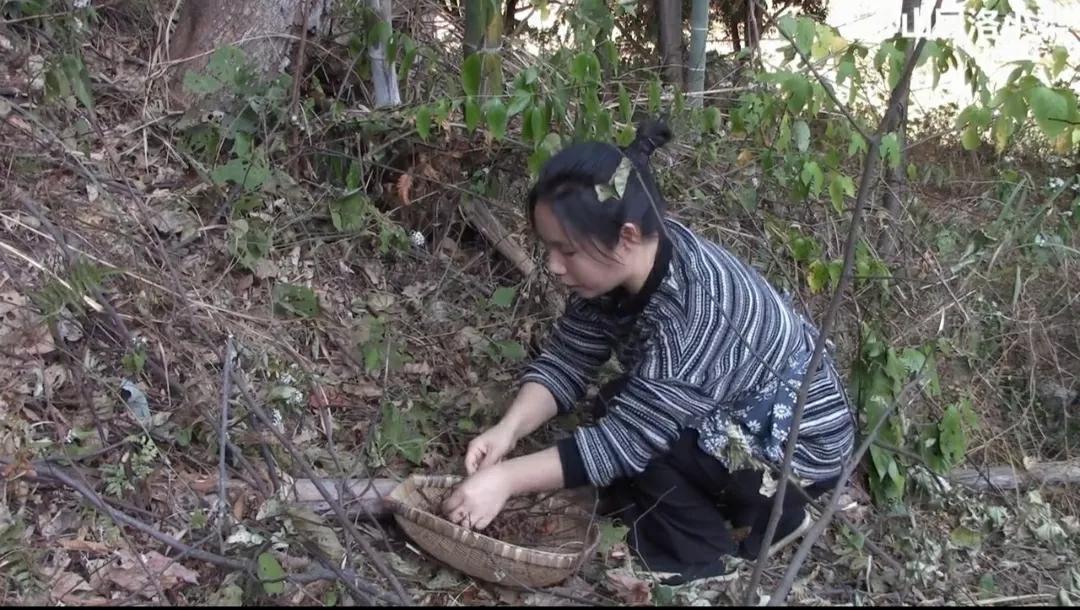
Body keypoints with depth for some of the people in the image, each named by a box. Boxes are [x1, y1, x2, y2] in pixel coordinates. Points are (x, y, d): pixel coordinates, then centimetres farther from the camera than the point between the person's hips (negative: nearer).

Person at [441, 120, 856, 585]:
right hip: (731, 416, 9)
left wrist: (506, 479, -33)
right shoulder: (620, 266, -12)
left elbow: (628, 438, -34)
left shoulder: (696, 310, -37)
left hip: (803, 439, -9)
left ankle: (706, 558, 1)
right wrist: (508, 429, -24)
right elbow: (564, 361, -7)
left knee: (637, 433, -23)